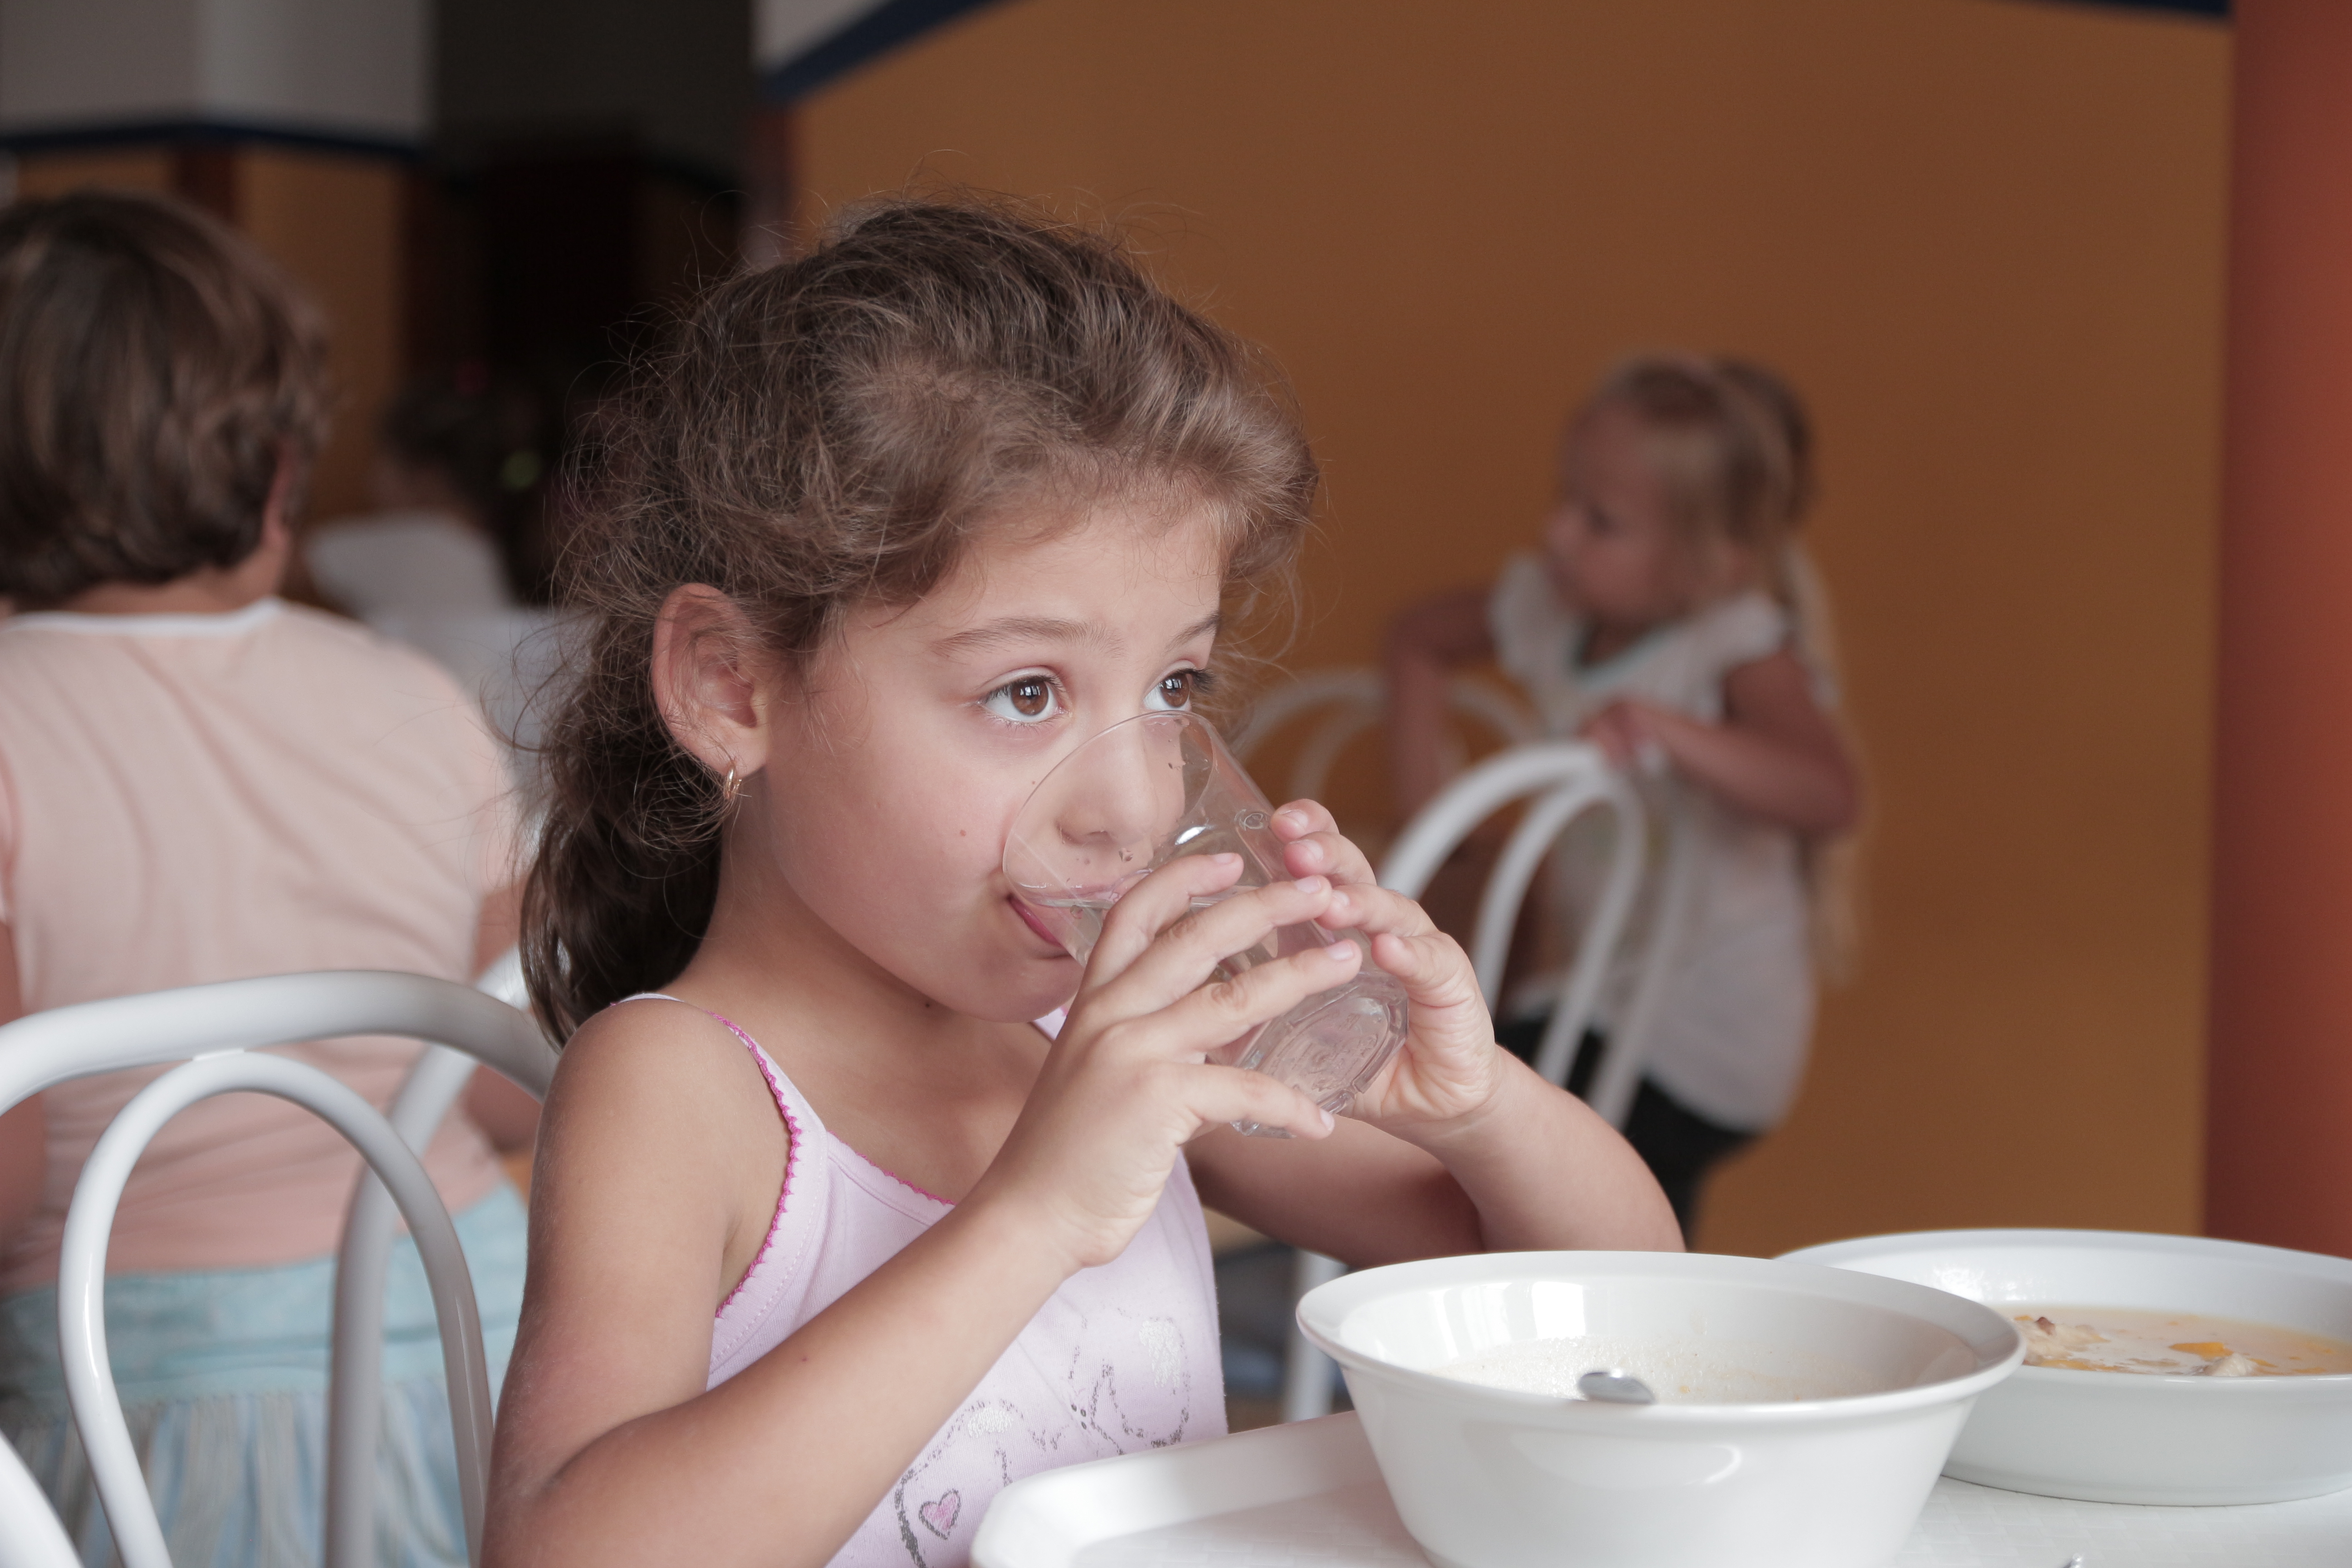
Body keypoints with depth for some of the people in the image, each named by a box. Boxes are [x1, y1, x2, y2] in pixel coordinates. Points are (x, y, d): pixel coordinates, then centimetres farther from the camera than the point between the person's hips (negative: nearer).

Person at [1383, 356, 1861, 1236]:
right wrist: (1422, 809, 6)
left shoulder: (1742, 652, -22)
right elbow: (1419, 638, 16)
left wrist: (1663, 731, -47)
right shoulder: (1551, 607, -3)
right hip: (1604, 997, 7)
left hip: (1700, 1055, -7)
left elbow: (1831, 796, -39)